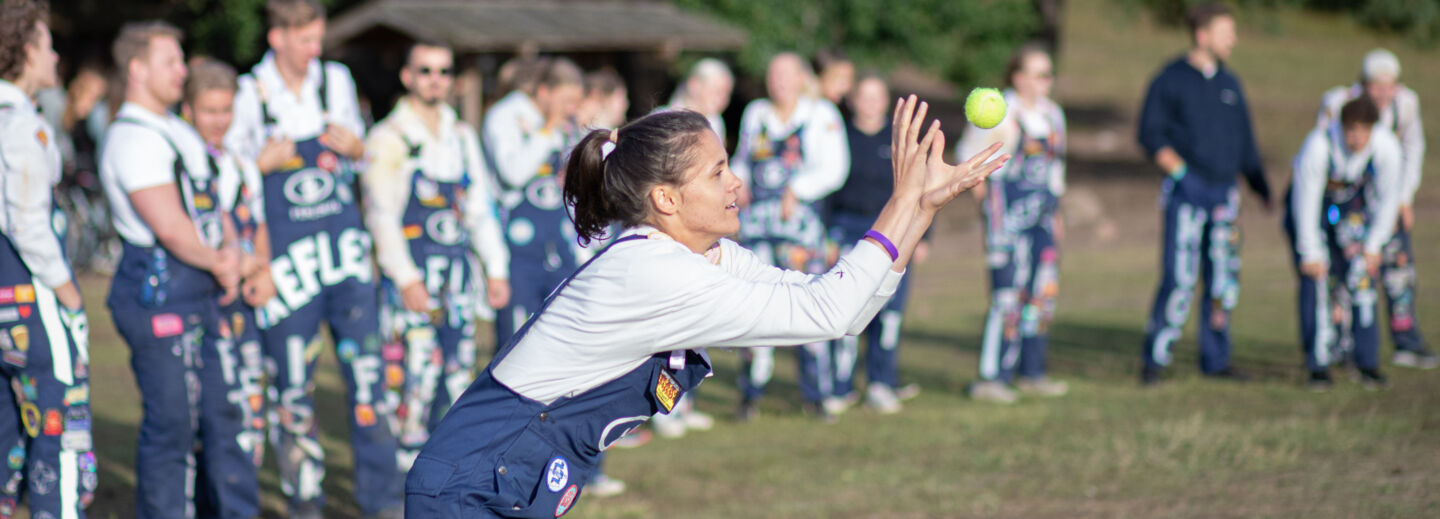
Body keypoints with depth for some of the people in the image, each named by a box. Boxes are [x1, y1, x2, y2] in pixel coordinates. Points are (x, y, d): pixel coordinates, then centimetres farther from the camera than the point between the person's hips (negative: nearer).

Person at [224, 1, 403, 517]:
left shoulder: (336, 80, 7)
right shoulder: (248, 95, -4)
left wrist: (353, 145, -3)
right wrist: (262, 162, -16)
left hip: (345, 247, 3)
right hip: (286, 256, -3)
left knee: (368, 370, -1)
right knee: (293, 385, 3)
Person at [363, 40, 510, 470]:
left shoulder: (462, 136, 14)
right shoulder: (389, 139, -4)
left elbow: (480, 206, 18)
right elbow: (380, 214, -9)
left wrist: (496, 268, 11)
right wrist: (406, 277, -16)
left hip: (458, 268, 6)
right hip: (412, 271, -6)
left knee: (459, 367, 6)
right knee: (416, 368, -10)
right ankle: (409, 464, -3)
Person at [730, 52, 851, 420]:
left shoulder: (822, 115, 4)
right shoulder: (755, 114, 16)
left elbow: (834, 168, -2)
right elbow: (741, 159, 27)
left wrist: (797, 190, -11)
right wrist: (739, 182, 6)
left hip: (800, 219, -3)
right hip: (756, 218, 3)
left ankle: (816, 393, 3)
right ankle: (751, 393, 6)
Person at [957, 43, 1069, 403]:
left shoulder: (1052, 114, 13)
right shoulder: (1000, 114, -10)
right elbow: (968, 157, -4)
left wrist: (1055, 209, 20)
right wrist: (983, 193, -4)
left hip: (1043, 213, 8)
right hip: (1008, 213, -8)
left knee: (1043, 293, 8)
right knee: (1009, 295, -11)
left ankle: (1032, 373, 17)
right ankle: (991, 378, -9)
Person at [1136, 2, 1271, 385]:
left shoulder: (1229, 84, 16)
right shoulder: (1171, 80, -1)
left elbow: (1244, 141, 22)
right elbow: (1151, 135, -4)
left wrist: (1260, 186, 18)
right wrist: (1179, 170, -16)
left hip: (1224, 192, 6)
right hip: (1186, 194, -6)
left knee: (1224, 281, 6)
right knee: (1179, 278, -13)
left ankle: (1215, 360, 16)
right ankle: (1154, 360, -5)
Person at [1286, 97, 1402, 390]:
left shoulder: (1387, 147, -26)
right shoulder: (1318, 146, -35)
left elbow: (1389, 198, -11)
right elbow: (1305, 201, -26)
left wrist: (1374, 245, -9)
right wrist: (1310, 253, -22)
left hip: (1352, 206, 3)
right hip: (1311, 205, -3)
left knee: (1362, 278, -7)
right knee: (1315, 280, -12)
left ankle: (1368, 364, 2)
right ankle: (1318, 367, -5)